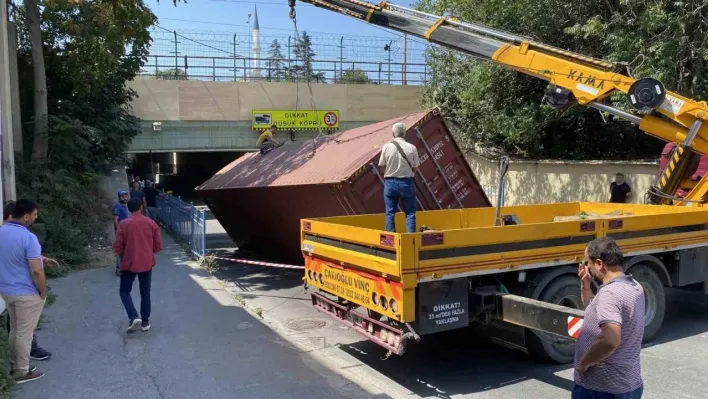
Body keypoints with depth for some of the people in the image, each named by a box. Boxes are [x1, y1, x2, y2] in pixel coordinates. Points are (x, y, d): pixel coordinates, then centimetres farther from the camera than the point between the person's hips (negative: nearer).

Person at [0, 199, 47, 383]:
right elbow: (36, 271, -26)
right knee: (24, 333, 5)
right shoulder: (28, 238, -25)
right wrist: (43, 292, -12)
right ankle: (22, 372, 17)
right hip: (26, 293, -8)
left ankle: (16, 365, 33)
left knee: (15, 329, 21)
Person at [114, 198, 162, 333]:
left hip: (129, 264, -2)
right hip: (147, 264, 2)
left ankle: (134, 317, -5)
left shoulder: (123, 224, -9)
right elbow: (158, 245, 0)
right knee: (145, 293, 13)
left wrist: (124, 256, 12)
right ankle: (145, 322, 17)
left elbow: (117, 247, -8)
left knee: (125, 292, 12)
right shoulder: (151, 223, -2)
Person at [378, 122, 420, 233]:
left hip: (390, 182, 1)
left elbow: (382, 166, -2)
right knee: (410, 213, 8)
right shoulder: (412, 148, -8)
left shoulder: (386, 147, -8)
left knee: (390, 213, 9)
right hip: (406, 182, 0)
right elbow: (414, 168, -2)